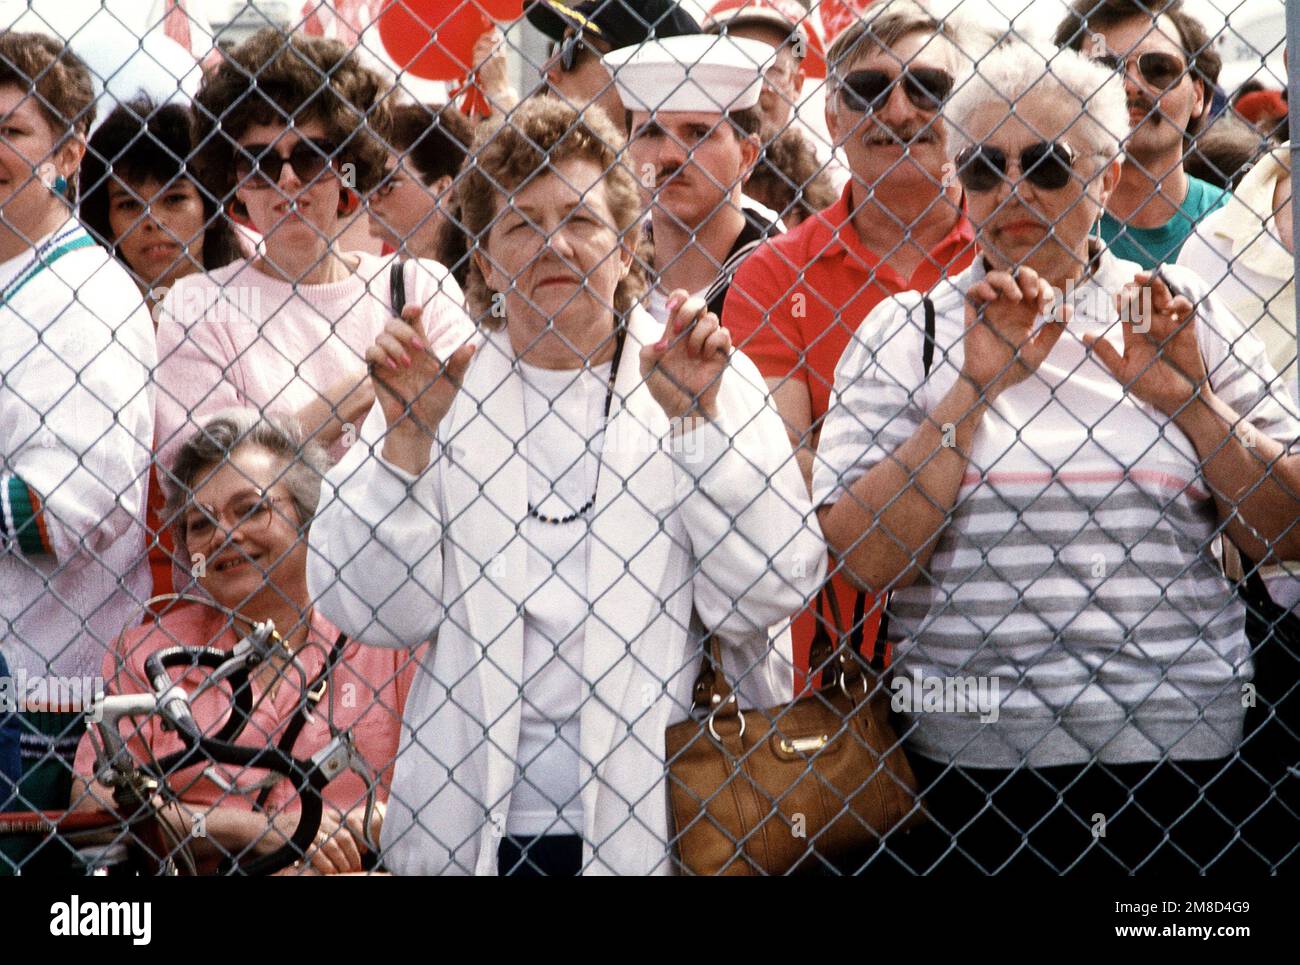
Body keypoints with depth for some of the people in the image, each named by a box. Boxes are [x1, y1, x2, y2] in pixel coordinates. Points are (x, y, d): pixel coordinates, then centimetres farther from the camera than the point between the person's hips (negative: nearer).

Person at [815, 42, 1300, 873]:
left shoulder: (1185, 315, 6)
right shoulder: (904, 331, 2)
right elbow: (866, 561, -9)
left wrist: (1193, 404, -11)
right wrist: (972, 392, -15)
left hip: (1185, 752, 1)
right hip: (972, 770, -1)